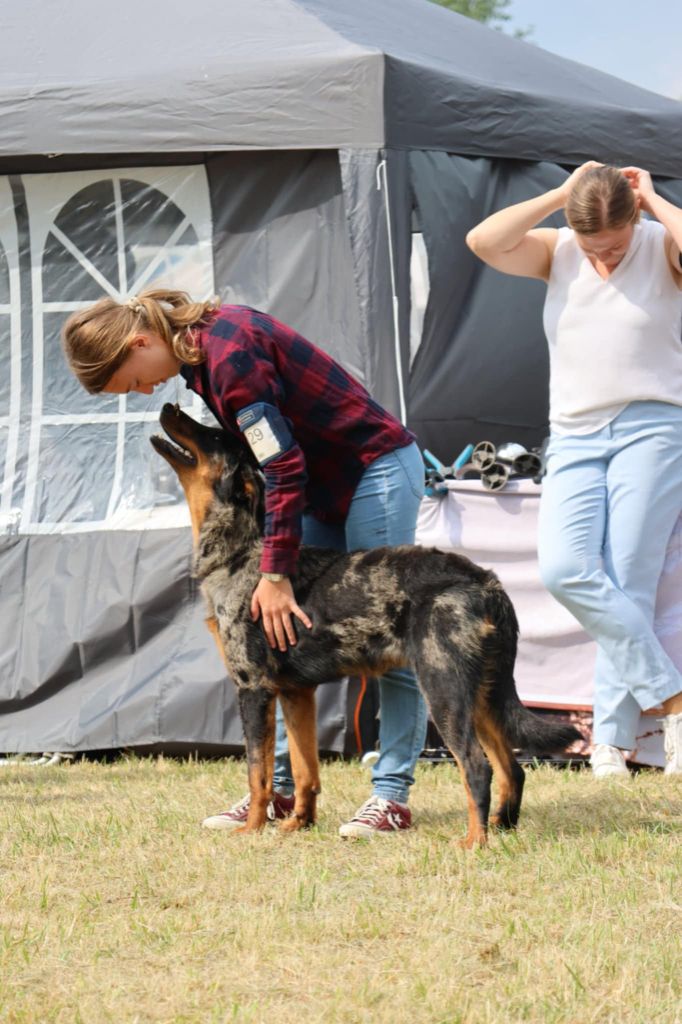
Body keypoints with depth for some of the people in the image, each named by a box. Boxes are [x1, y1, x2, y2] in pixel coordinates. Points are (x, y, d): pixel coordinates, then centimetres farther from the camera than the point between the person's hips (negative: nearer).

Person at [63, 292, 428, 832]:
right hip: (325, 481, 10)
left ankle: (392, 796, -8)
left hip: (379, 468, -10)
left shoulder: (230, 355, -25)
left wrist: (276, 576, -23)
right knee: (286, 637, 5)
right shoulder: (199, 346, 4)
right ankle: (279, 787, 8)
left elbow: (284, 470, -26)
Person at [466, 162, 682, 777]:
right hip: (575, 437, 4)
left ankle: (612, 739, -5)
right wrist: (560, 196, -6)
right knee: (565, 570, -15)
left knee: (628, 582, -9)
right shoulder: (557, 252, 8)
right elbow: (483, 242, -8)